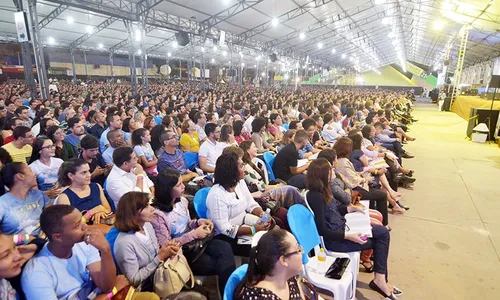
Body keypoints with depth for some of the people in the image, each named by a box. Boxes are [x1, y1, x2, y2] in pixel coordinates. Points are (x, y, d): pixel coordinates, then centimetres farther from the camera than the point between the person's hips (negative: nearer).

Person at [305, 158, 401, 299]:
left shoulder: (321, 191, 1)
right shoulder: (315, 196, -27)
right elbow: (322, 230, -25)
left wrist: (352, 208, 9)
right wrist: (349, 236, -23)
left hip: (341, 227, 9)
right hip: (334, 239, -9)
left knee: (383, 232, 5)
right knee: (379, 240, 0)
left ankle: (380, 279, 11)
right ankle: (380, 279, 19)